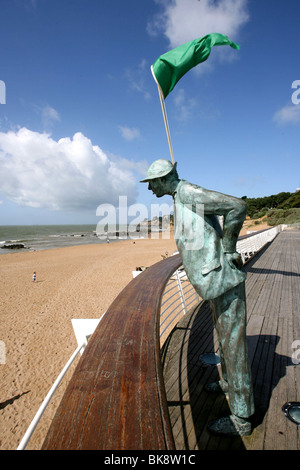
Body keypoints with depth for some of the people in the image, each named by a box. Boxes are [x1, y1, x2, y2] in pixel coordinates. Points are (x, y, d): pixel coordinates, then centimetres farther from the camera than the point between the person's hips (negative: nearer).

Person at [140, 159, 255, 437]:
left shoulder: (188, 193, -15)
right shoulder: (181, 200, 16)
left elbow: (238, 206, -24)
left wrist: (228, 249, -16)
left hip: (223, 280, -10)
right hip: (216, 281, 10)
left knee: (232, 342, 0)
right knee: (224, 335, 24)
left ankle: (241, 417, 16)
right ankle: (230, 382, 45)